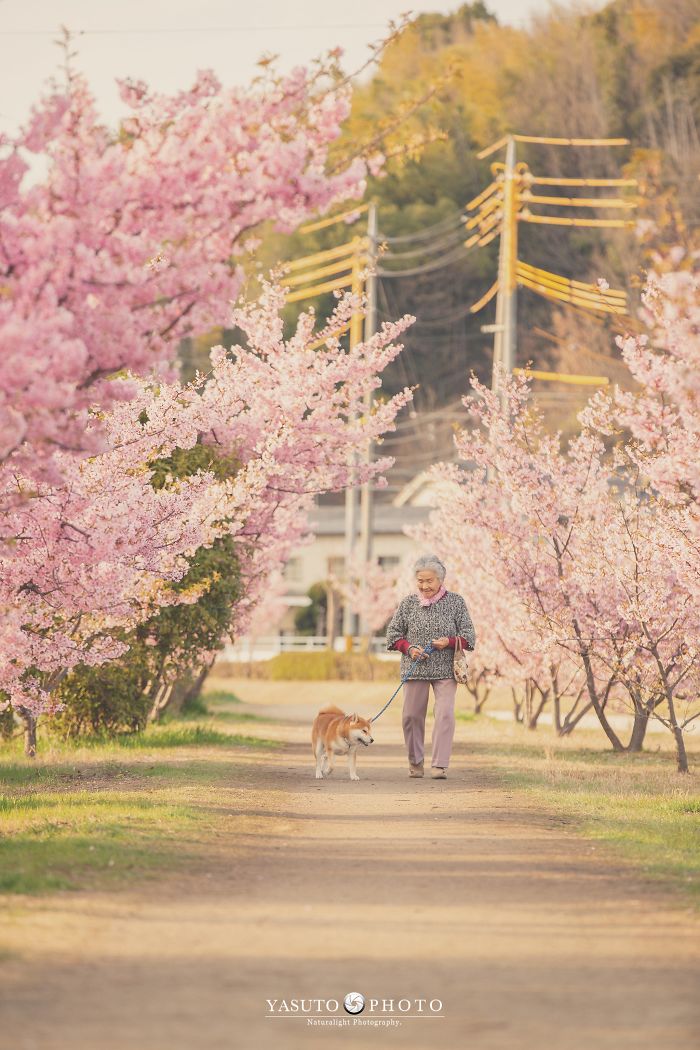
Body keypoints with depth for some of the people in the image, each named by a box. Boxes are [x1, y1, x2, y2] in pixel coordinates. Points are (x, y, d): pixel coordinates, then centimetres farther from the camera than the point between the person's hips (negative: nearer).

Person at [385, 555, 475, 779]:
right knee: (412, 715, 5)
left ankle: (439, 765, -11)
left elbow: (469, 635, 3)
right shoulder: (408, 603, 6)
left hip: (445, 670, -2)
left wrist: (449, 641, -16)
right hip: (415, 668, 2)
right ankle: (415, 761, 22)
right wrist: (409, 648, -8)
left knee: (445, 714, -12)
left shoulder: (455, 602, 3)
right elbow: (393, 633, 10)